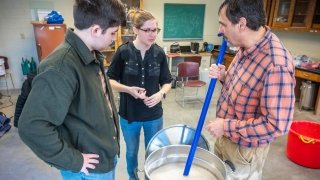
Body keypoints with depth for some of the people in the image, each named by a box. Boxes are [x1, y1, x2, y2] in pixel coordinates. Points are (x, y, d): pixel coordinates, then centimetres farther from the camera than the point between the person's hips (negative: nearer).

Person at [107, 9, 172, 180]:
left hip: (154, 114, 2)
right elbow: (110, 80, -5)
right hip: (129, 114, -1)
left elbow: (167, 82, 2)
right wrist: (128, 89, -21)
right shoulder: (123, 52, -12)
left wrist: (161, 93, -18)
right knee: (132, 151, 22)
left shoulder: (159, 53, -6)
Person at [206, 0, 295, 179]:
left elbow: (277, 125, -31)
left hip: (245, 149, -8)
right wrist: (224, 76, -8)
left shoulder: (276, 65, -33)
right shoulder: (246, 47, -4)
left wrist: (226, 126, -24)